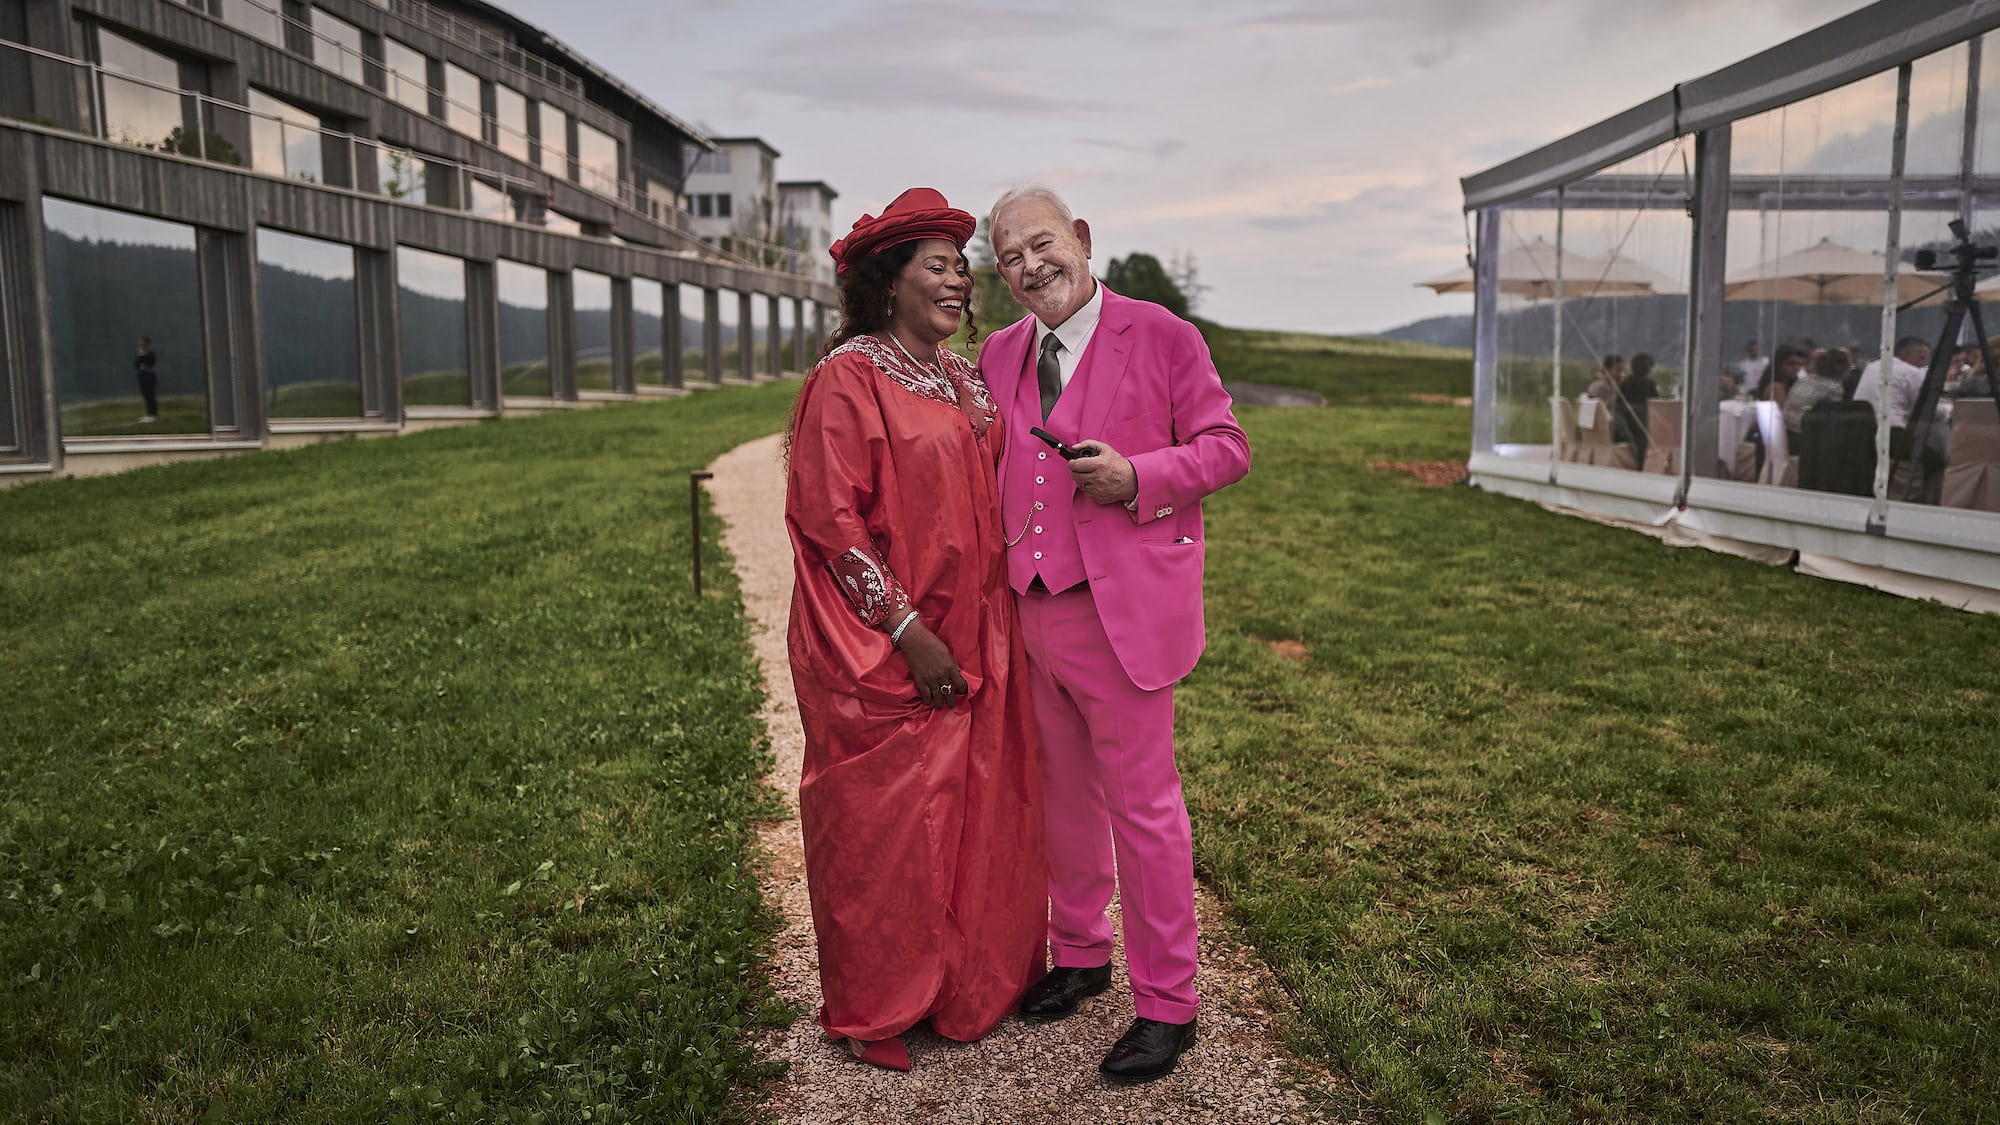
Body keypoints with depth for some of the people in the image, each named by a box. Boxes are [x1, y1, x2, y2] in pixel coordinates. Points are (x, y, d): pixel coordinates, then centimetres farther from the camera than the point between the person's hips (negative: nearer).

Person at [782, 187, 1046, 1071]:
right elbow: (831, 520, -16)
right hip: (884, 648, -7)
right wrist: (907, 628, -17)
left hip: (973, 643, 7)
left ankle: (965, 983, 33)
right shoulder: (848, 378, -11)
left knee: (979, 808, 13)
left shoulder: (962, 379, 12)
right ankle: (874, 1010, 23)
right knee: (884, 823, 4)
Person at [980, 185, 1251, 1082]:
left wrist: (1134, 477, -19)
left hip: (1122, 610, -5)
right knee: (1063, 796, 17)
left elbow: (1226, 448, -2)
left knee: (1143, 806, 2)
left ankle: (1165, 1003, 15)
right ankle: (1078, 953, 35)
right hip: (1029, 611, 5)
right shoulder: (999, 355, 12)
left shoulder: (1163, 336, -3)